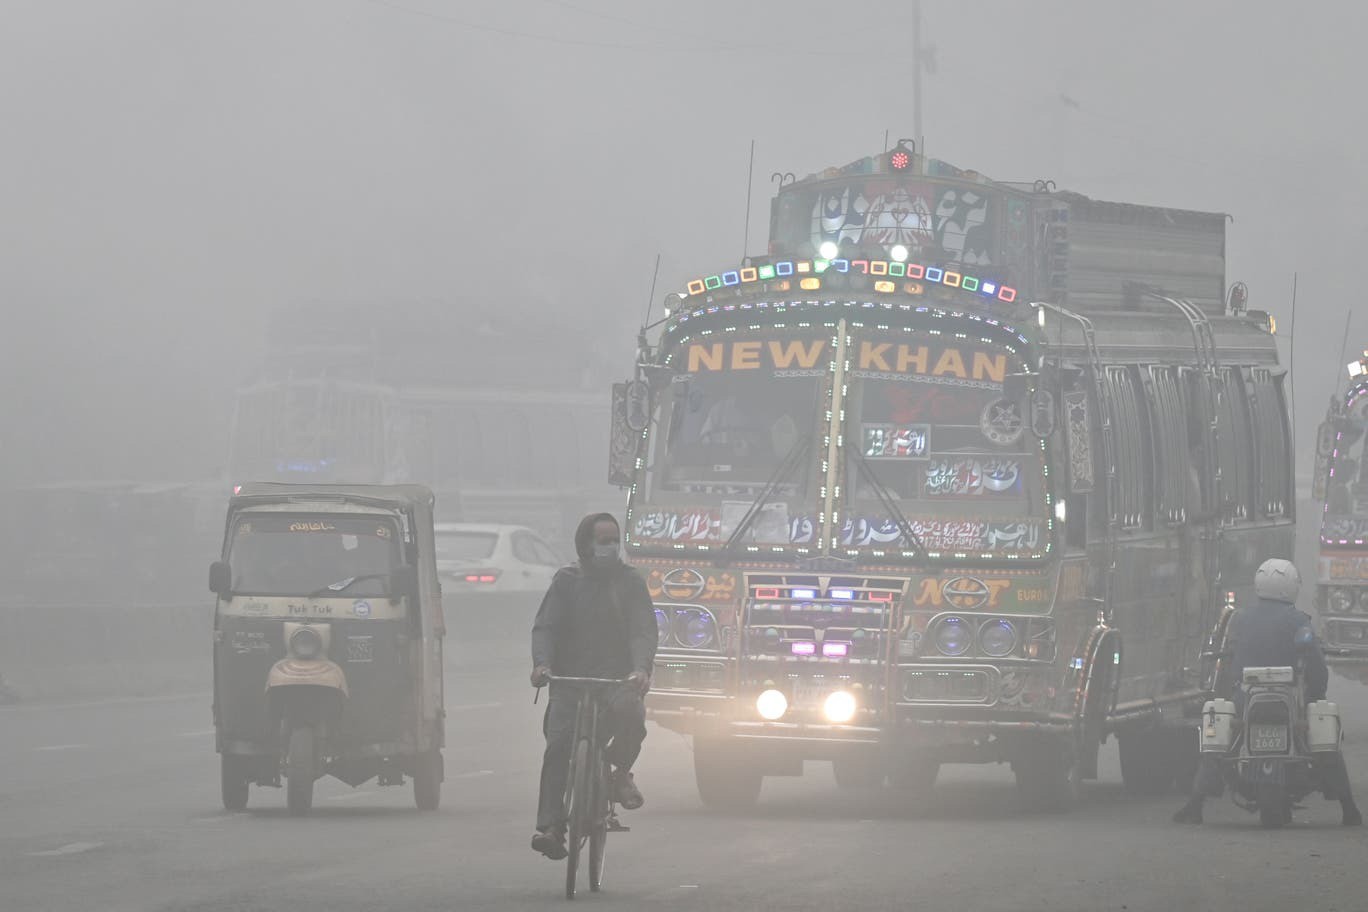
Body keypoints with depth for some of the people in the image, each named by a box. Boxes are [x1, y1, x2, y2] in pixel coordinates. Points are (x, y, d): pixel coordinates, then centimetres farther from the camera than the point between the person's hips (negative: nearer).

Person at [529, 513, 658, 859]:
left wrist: (641, 668, -23)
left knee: (630, 713, -33)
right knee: (558, 745, -17)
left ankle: (620, 772, -3)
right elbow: (545, 627, 2)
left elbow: (643, 631, -3)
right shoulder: (567, 581, 9)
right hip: (570, 679, 1)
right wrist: (542, 663, -19)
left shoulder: (630, 582, 8)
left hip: (617, 678, -1)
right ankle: (550, 827, -18)